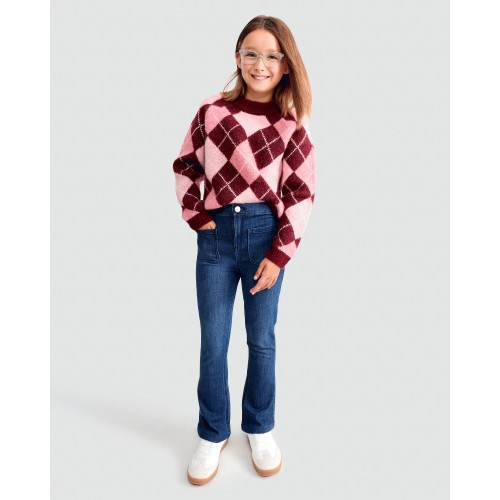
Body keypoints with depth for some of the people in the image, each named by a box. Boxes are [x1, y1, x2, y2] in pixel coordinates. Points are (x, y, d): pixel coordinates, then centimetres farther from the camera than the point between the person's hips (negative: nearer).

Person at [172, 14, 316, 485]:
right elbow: (185, 166, 10)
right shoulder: (212, 110, 1)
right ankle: (212, 434, 29)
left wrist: (279, 255, -9)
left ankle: (260, 429, 33)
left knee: (262, 341, 11)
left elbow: (302, 194, -3)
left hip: (265, 233, 0)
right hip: (215, 234, 1)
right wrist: (193, 214, -2)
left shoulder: (291, 125, -1)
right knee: (212, 343, 8)